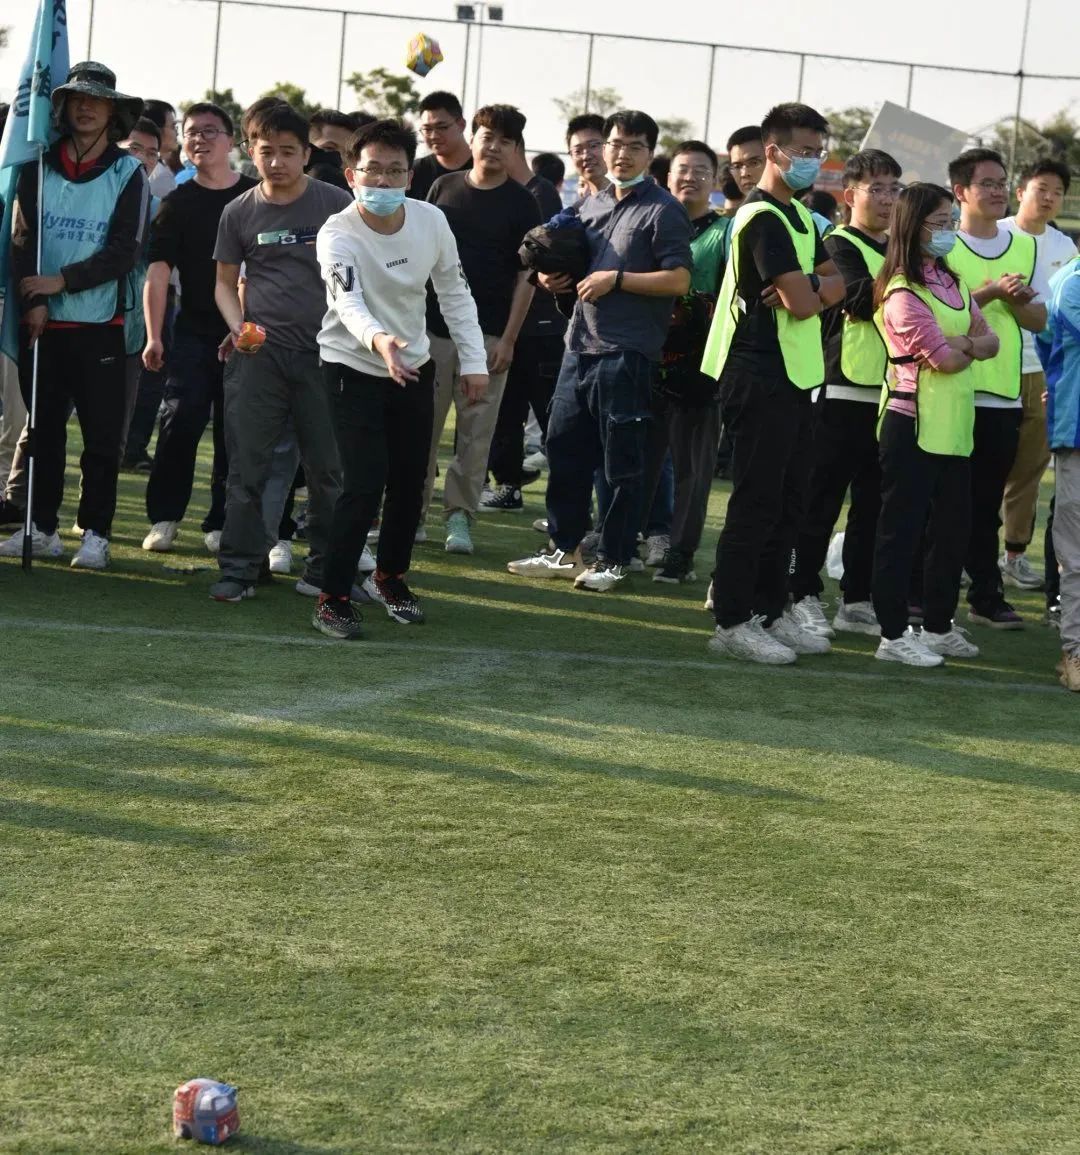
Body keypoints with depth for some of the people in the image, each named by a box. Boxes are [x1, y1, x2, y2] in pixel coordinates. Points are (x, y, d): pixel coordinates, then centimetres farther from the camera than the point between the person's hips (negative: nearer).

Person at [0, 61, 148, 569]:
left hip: (99, 325, -2)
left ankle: (95, 534, 7)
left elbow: (124, 252, -7)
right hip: (42, 323, 2)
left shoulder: (128, 174, -2)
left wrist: (62, 281, -14)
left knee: (102, 433, 1)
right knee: (41, 430, 8)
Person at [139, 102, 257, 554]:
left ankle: (221, 523, 12)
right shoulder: (179, 204, 3)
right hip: (194, 331, -1)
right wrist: (153, 337, -14)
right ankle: (164, 517, -1)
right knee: (180, 420, -11)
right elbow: (158, 271, -4)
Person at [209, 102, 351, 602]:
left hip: (322, 350, -1)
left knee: (328, 465, 4)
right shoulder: (239, 213, 5)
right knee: (247, 464, -1)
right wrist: (237, 326, -5)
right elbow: (225, 281, 13)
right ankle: (239, 568, 4)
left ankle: (325, 569, 14)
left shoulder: (334, 204, 1)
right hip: (258, 351, 1)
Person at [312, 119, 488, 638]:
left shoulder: (431, 221, -8)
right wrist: (378, 340, -59)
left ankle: (390, 577, 35)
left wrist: (473, 359, 1)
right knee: (364, 485, -15)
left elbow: (454, 292, 5)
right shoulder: (338, 234, -22)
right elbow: (348, 302, -39)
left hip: (415, 367, 5)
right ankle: (332, 599, -7)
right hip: (353, 368, -5)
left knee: (410, 483, 12)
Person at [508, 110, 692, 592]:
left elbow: (679, 279, -15)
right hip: (581, 344, 7)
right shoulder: (592, 205, 16)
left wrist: (617, 279, -16)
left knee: (622, 461, 0)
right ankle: (564, 549, 22)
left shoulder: (662, 210, -6)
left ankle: (614, 559, 8)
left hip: (627, 353, -7)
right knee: (563, 447, 11)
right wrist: (557, 277, 8)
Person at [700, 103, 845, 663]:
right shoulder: (763, 218, -15)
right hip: (760, 378, -10)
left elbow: (835, 285, 11)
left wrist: (809, 288, -10)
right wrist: (811, 290, 1)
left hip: (794, 376, 10)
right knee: (756, 501, -7)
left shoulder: (798, 216, 16)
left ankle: (770, 613, 20)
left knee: (788, 503, 13)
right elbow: (802, 303, -21)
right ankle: (731, 622, -3)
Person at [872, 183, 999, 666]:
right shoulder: (903, 293, -13)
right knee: (902, 528, -3)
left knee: (952, 527, 12)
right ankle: (893, 635, 0)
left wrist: (962, 345, -12)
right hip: (914, 423, -8)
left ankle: (939, 626, 22)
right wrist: (972, 346, 2)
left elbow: (990, 343, 9)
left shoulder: (952, 283, 14)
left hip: (955, 424, 8)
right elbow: (945, 360, -18)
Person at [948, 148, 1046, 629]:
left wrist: (1016, 300, -9)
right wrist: (990, 292, -20)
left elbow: (1040, 319, 11)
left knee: (987, 502, 10)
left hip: (1004, 395, 4)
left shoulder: (1025, 246, 12)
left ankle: (986, 597, 15)